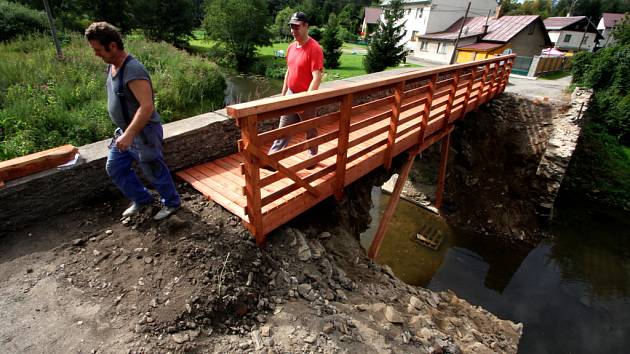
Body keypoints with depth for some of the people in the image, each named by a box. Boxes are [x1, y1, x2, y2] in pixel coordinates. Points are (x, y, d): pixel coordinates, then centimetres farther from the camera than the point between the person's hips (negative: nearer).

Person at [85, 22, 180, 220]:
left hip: (143, 133, -10)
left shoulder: (133, 71, -24)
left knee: (154, 171, 5)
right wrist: (124, 132, 21)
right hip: (125, 130, 10)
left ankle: (172, 203, 27)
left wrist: (129, 134, -32)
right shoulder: (112, 66, 7)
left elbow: (147, 107, -31)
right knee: (114, 168, 17)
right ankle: (142, 199, 33)